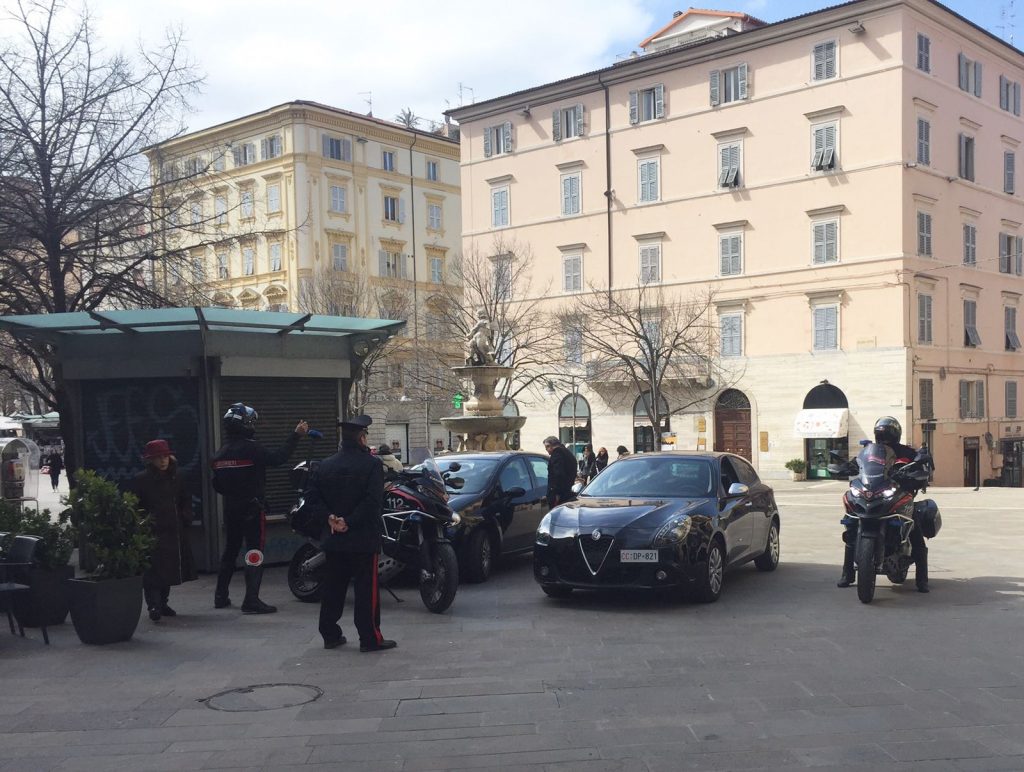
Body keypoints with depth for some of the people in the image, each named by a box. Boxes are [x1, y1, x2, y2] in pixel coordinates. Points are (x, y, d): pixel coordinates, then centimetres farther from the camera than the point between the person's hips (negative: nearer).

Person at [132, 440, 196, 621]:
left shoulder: (176, 478, 12)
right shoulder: (141, 480, -3)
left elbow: (186, 500, 21)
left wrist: (186, 518, 9)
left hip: (175, 531, 6)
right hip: (152, 533, -6)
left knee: (170, 569, 11)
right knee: (153, 571, -13)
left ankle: (162, 604, 22)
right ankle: (154, 606, -15)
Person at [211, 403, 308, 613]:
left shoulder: (220, 453, 7)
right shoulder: (250, 448, -16)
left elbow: (217, 485, 12)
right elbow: (278, 458, -19)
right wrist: (296, 435, -12)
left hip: (230, 508, 8)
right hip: (252, 508, -7)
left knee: (230, 550, 19)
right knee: (254, 552, -6)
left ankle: (221, 596, 26)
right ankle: (251, 600, -11)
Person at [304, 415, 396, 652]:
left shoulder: (324, 466, 6)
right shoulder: (371, 464, -11)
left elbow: (311, 496, 1)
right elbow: (373, 500, -21)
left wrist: (330, 517, -6)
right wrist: (350, 522, -17)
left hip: (333, 538, 6)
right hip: (363, 539, -5)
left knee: (332, 588, 13)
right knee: (367, 588, 0)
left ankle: (330, 635, 19)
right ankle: (370, 639, 3)